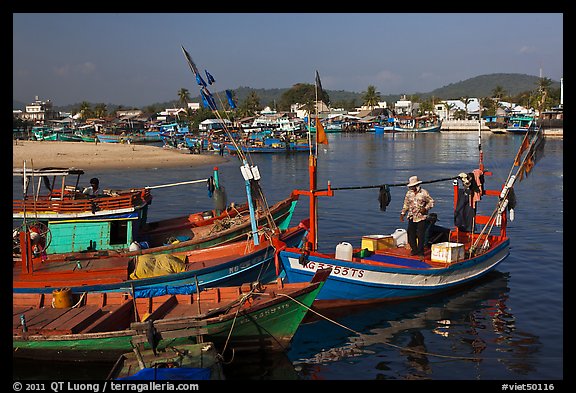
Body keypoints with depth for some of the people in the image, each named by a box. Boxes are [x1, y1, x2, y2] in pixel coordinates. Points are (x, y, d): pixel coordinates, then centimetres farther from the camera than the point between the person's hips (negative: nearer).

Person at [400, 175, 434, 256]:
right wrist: (402, 213, 7)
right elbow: (406, 204, 15)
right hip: (412, 217, 4)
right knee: (411, 234, 3)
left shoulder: (424, 193, -3)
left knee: (420, 235, -4)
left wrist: (425, 208, -13)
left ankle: (420, 251, 7)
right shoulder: (409, 193, 8)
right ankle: (414, 250, 16)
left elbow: (431, 202, 2)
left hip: (421, 217, -4)